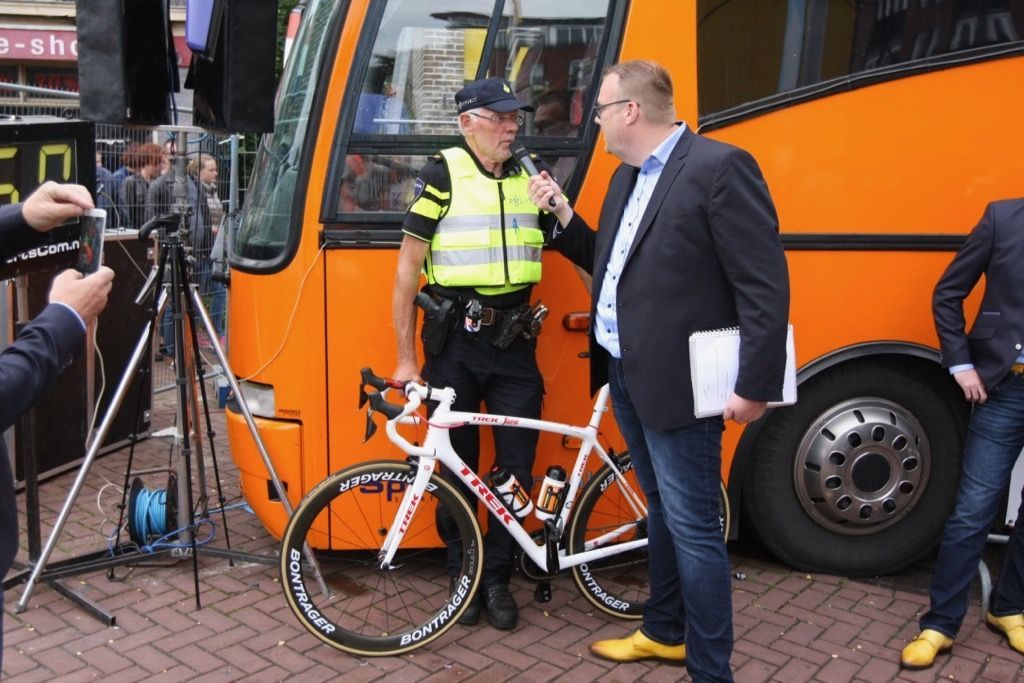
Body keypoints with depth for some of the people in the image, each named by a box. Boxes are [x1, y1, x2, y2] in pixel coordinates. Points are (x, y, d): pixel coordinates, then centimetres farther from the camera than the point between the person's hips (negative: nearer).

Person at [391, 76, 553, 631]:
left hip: (513, 338, 3)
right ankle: (461, 575, 25)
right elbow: (408, 266, -6)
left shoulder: (530, 176, 8)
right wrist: (405, 356, -8)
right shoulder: (443, 174, -5)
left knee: (517, 466, 4)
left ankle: (497, 577, 21)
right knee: (458, 465, 8)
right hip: (454, 340, -3)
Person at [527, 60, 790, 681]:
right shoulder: (628, 177, 14)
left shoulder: (720, 168, -14)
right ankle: (665, 632, 38)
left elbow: (766, 285, -17)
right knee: (662, 511, 21)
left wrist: (755, 386, -18)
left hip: (677, 383, -9)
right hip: (626, 375, 9)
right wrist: (563, 216, 8)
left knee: (693, 529, -2)